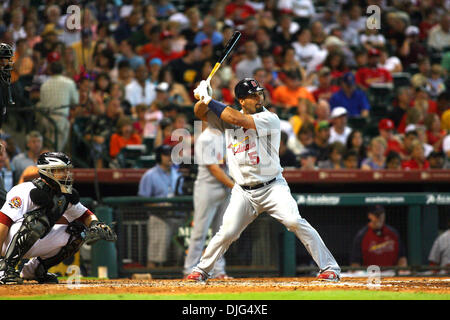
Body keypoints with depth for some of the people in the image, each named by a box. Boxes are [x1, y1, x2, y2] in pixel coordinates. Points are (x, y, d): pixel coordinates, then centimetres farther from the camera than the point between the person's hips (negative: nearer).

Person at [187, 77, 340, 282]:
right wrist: (203, 98, -14)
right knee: (227, 232, -7)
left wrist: (209, 100, -15)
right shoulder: (228, 119, 7)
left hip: (272, 187, -3)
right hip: (243, 193, 3)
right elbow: (200, 113, 8)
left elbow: (238, 119, -21)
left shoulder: (270, 119, -10)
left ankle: (329, 267, -16)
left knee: (294, 221, -21)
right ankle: (201, 270, 16)